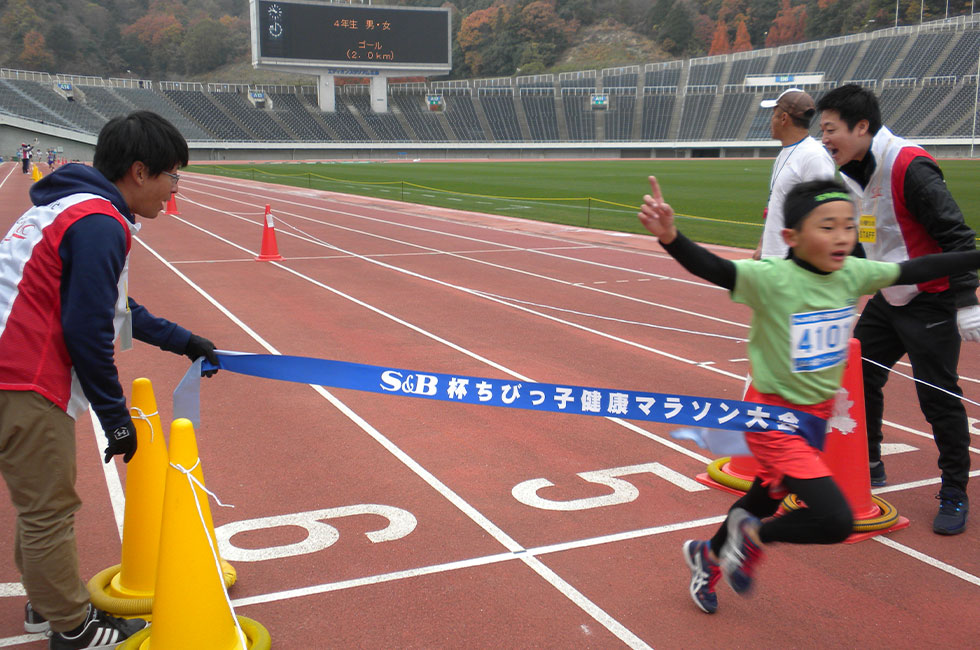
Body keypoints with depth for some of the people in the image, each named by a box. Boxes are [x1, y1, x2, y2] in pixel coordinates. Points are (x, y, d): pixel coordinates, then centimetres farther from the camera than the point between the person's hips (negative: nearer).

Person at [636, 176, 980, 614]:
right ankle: (754, 536, 11)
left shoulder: (853, 275, -4)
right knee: (835, 521, -18)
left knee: (768, 497, 25)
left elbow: (917, 269, 9)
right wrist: (671, 238, -58)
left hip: (818, 414, 7)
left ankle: (709, 554, 51)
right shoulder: (772, 279, -24)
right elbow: (713, 269, -39)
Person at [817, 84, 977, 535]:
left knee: (938, 397, -3)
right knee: (859, 379, 11)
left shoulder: (910, 168, -21)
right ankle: (868, 469, 29)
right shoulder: (850, 175, 4)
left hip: (930, 305, -8)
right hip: (886, 300, 8)